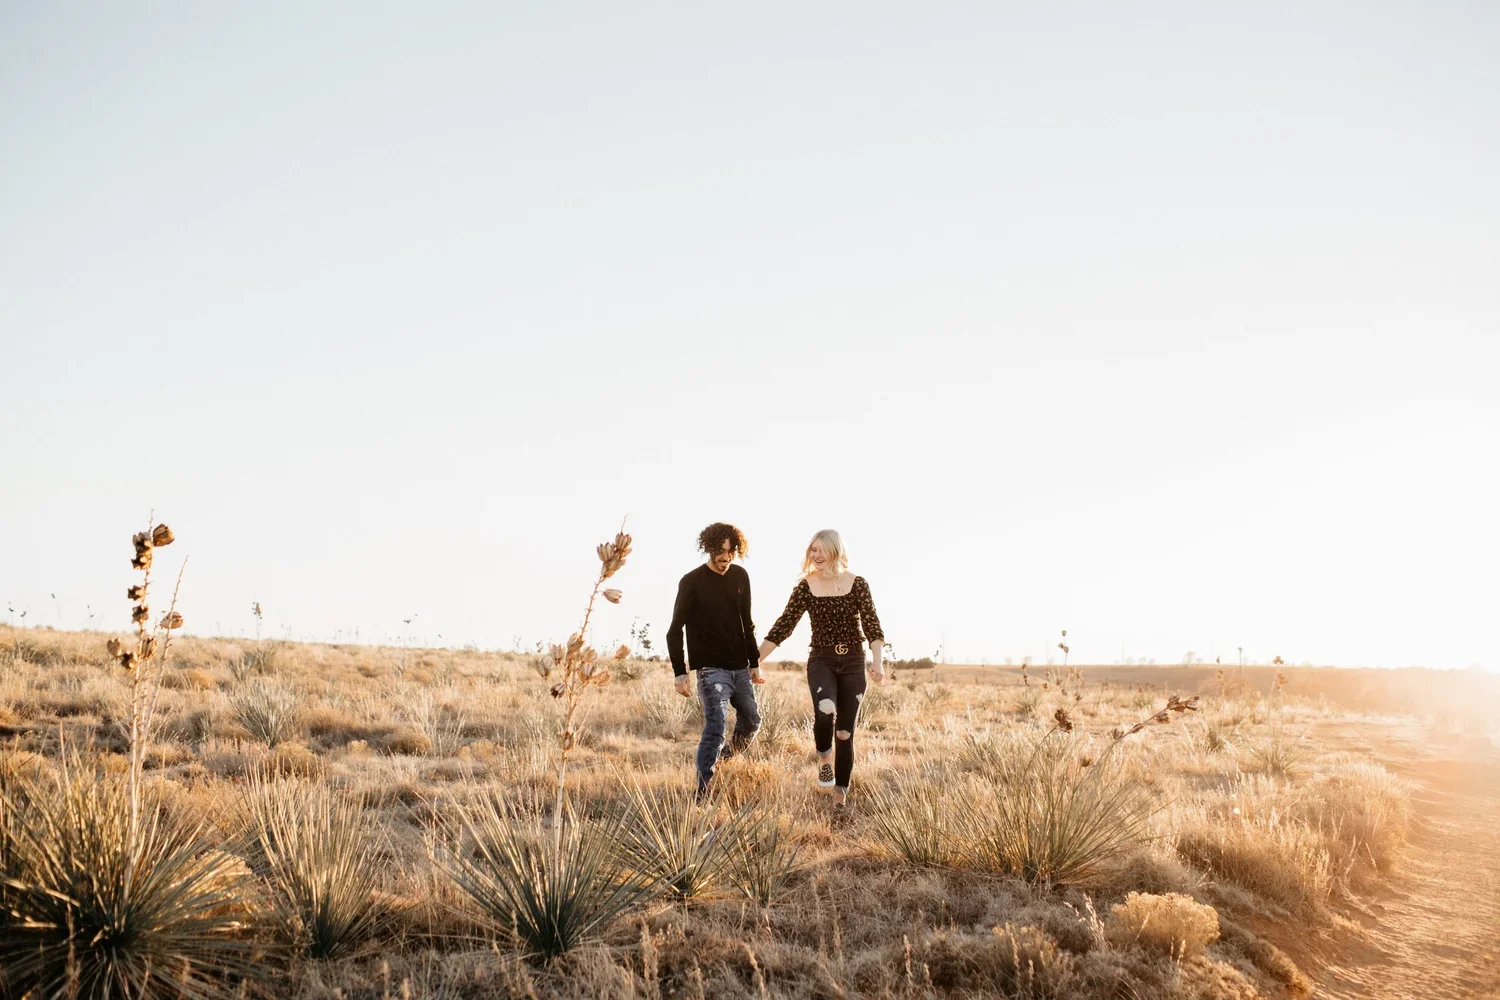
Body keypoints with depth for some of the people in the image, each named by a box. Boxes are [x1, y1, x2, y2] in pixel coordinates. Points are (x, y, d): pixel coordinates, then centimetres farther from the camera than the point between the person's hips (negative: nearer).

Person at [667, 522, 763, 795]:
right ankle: (703, 793, -12)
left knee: (751, 721, 15)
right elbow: (675, 631, -9)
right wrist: (680, 672, -15)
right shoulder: (692, 582, -10)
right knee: (715, 726, -16)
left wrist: (754, 663, 13)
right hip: (711, 668, -6)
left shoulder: (740, 577, 6)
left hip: (740, 668, 6)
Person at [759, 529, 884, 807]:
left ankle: (840, 795, 17)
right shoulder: (806, 587, -1)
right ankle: (824, 759, -3)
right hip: (821, 660, 0)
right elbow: (783, 626, -1)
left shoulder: (857, 584, -3)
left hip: (853, 662, 1)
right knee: (825, 710, -31)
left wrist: (877, 662, -22)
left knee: (845, 732, 3)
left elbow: (872, 626, -7)